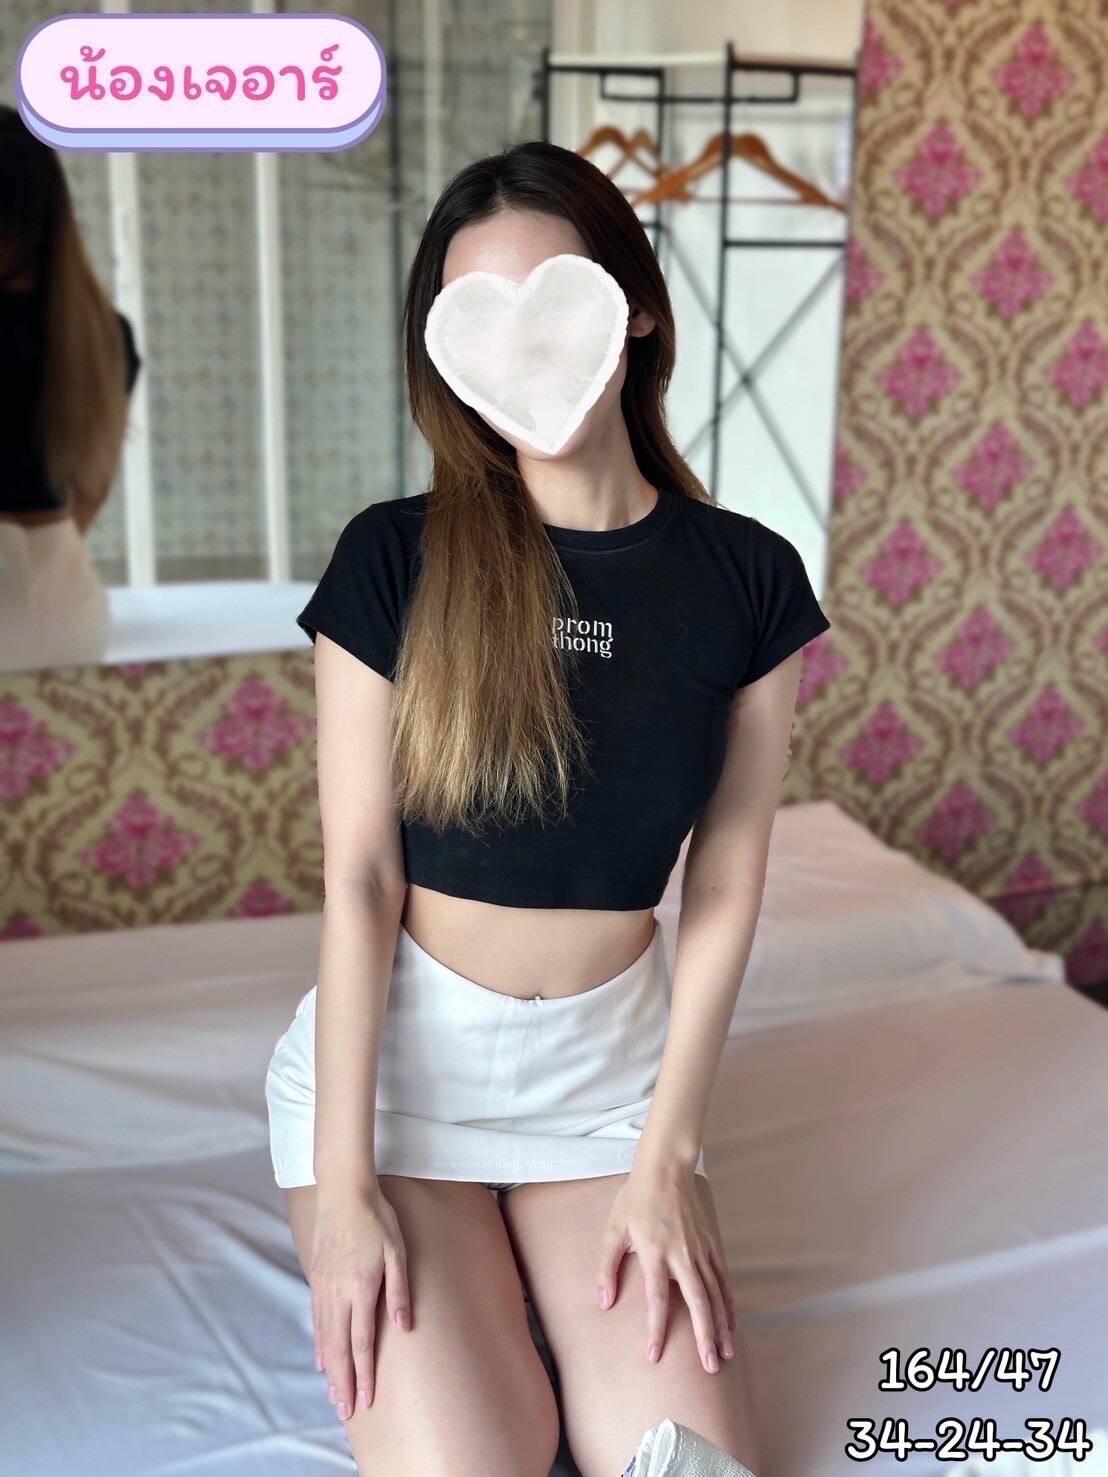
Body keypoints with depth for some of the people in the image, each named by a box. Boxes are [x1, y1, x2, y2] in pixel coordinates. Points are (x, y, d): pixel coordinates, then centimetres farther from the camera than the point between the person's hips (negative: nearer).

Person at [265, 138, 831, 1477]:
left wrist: (667, 1159, -5)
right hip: (395, 1049, -2)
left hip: (612, 1057, 2)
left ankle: (529, 1279, 19)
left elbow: (723, 892, -3)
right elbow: (357, 879, -11)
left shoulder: (745, 579, -6)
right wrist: (345, 1181, -13)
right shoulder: (394, 559, -11)